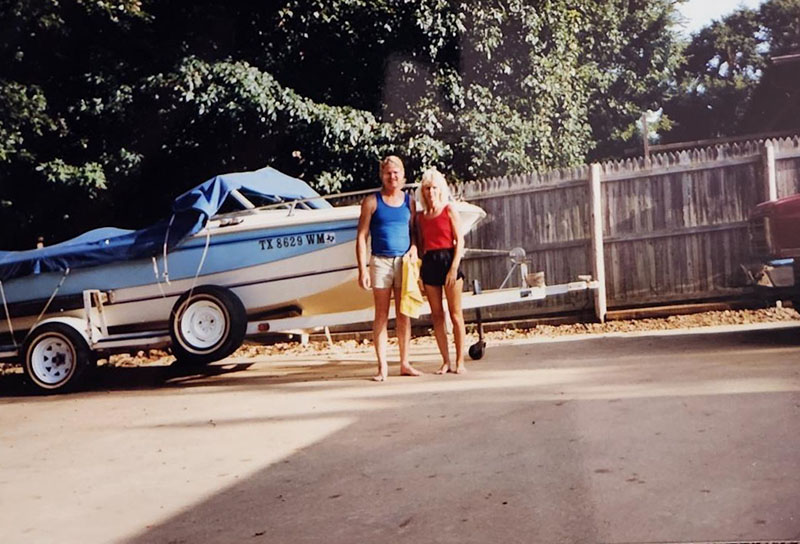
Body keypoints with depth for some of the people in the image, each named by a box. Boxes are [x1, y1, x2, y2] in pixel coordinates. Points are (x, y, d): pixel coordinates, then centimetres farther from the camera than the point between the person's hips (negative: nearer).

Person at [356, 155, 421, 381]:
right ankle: (382, 367, 4)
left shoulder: (409, 201, 10)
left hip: (404, 261, 3)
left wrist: (414, 247, -6)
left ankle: (405, 364, 15)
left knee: (404, 315, 7)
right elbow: (361, 237, -2)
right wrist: (363, 269, -9)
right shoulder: (372, 201, 1)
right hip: (381, 261, -3)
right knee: (381, 316, 0)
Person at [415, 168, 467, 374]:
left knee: (456, 315, -1)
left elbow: (460, 241, -5)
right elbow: (420, 244, 14)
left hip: (448, 260, -4)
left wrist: (454, 268, -13)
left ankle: (460, 361, 5)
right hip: (429, 263, 4)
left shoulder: (449, 211, 0)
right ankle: (446, 361, 12)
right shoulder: (420, 216, 11)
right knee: (437, 316, 5)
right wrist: (420, 269, 4)